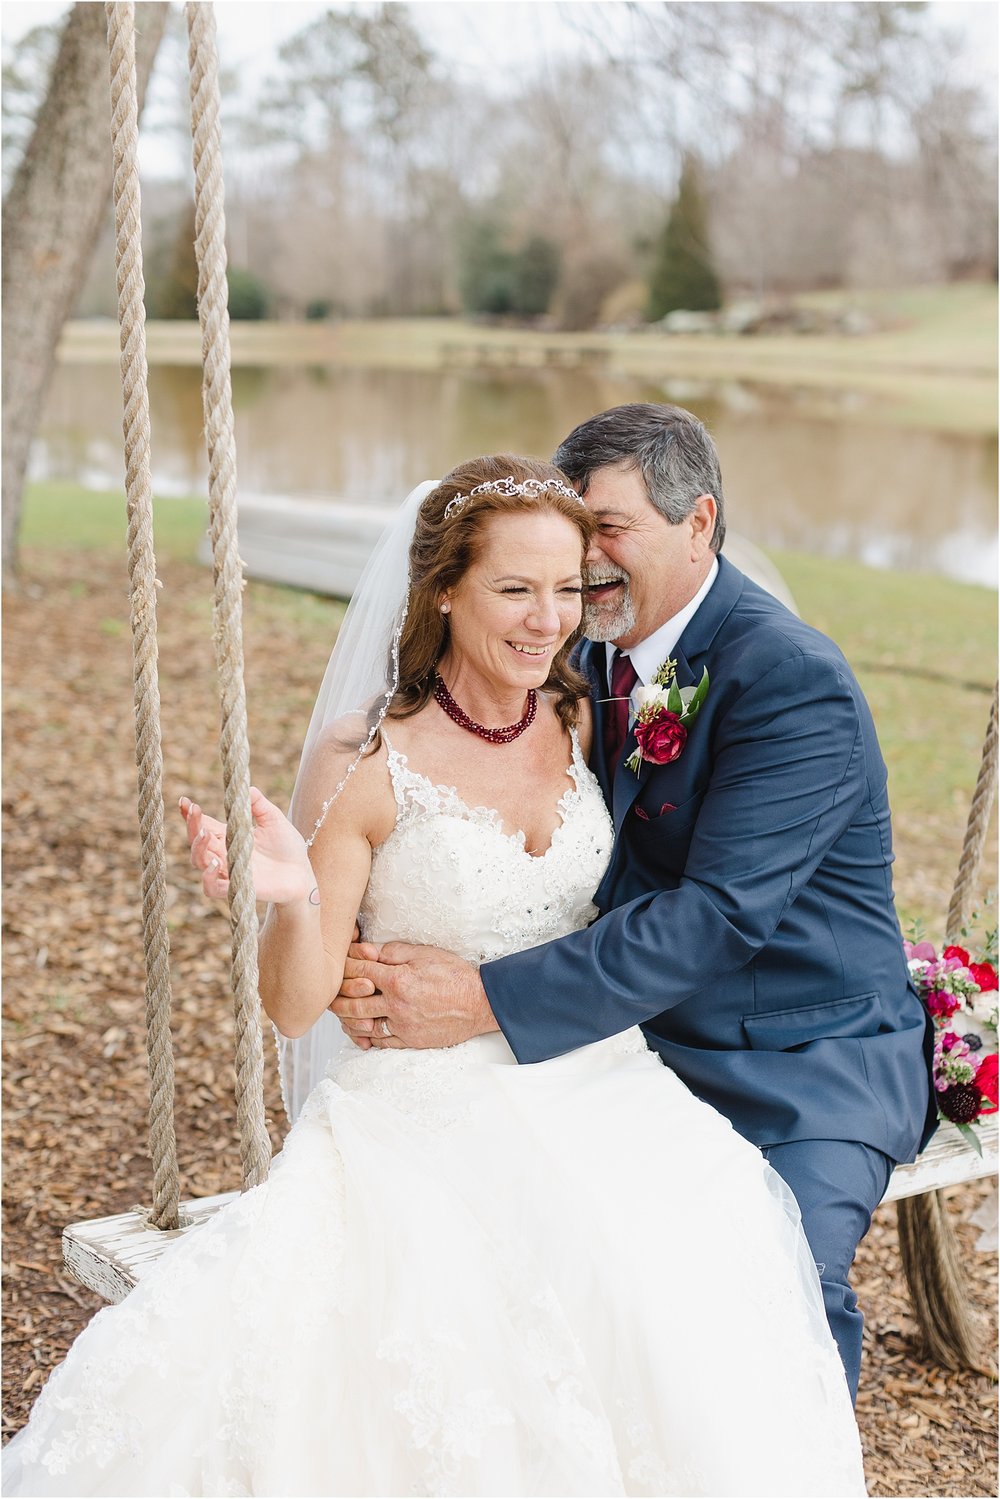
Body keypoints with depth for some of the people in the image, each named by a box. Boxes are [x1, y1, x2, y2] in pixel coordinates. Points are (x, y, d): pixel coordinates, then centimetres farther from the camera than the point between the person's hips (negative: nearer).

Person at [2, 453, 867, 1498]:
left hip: (594, 1087, 3)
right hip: (425, 1111, -3)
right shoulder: (361, 763, -10)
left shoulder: (585, 720, 5)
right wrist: (291, 901, -26)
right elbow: (296, 1008, -9)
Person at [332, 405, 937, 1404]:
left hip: (807, 1072, -5)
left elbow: (719, 913, -29)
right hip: (647, 1049, 6)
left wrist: (486, 1002, -33)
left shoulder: (795, 681, -20)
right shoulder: (593, 658, 3)